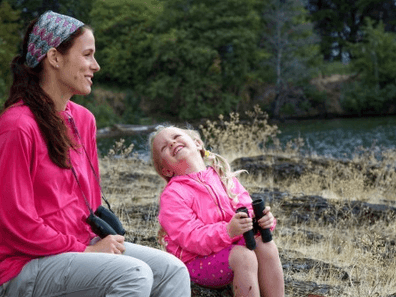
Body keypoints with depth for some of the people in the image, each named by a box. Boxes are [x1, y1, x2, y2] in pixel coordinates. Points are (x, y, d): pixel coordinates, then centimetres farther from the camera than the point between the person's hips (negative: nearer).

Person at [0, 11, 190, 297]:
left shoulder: (83, 119, 10)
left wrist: (101, 239, 0)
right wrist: (85, 250, -14)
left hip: (81, 244, 8)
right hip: (26, 265, -8)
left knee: (172, 269, -8)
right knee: (134, 273, -28)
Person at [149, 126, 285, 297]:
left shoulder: (223, 177, 10)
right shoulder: (172, 195, -8)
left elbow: (248, 209, 7)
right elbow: (191, 239, -18)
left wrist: (263, 219, -19)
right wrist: (228, 230, -35)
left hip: (233, 246, 5)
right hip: (197, 262, -5)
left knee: (266, 246, -22)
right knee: (243, 256, -30)